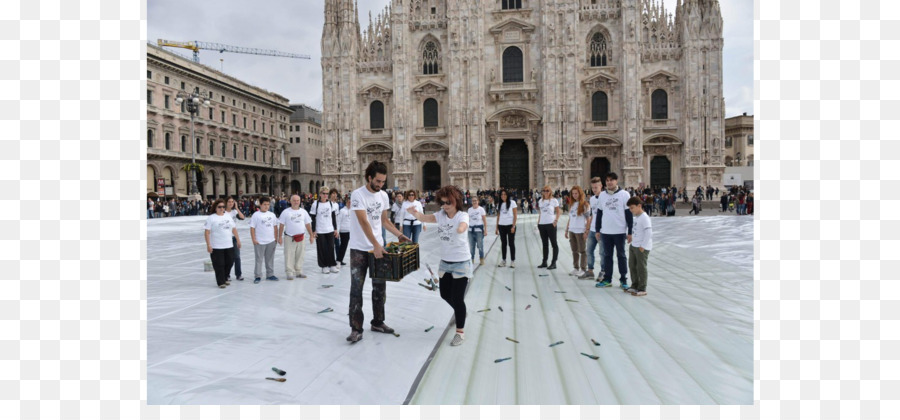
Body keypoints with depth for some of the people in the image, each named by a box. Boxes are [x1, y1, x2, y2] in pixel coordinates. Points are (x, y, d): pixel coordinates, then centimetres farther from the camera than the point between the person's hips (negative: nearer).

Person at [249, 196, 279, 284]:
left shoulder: (272, 214, 7)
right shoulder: (255, 215, -6)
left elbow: (275, 227, 13)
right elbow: (252, 228, -7)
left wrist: (276, 238, 10)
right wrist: (254, 239, -12)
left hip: (271, 241, 4)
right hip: (259, 242, -4)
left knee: (270, 259, 12)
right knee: (259, 259, 3)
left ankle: (270, 274, 22)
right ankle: (257, 276, 11)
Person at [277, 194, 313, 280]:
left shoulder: (303, 211, 8)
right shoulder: (286, 212, -2)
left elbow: (308, 225, 12)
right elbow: (281, 225, -1)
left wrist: (311, 236, 9)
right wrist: (280, 237, -6)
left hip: (301, 237, 3)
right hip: (289, 238, -3)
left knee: (300, 255, 8)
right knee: (289, 256, -3)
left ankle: (299, 272, 18)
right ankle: (289, 273, 3)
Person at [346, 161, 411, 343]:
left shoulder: (383, 196, 6)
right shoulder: (357, 195, -15)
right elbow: (364, 222, -24)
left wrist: (400, 235, 6)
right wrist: (375, 245, -32)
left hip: (378, 247, 6)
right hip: (359, 249, -6)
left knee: (379, 287, 12)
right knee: (356, 289, -4)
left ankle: (378, 322, 26)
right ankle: (356, 329, 2)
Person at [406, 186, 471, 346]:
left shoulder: (462, 215, -17)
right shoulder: (441, 214, -2)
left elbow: (463, 225, -40)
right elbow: (423, 217, -16)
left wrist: (461, 228, -65)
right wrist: (414, 213, -39)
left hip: (461, 263, -6)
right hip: (445, 262, 6)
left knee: (457, 298, -5)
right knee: (445, 295, 18)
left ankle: (460, 331, 10)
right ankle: (459, 312, 47)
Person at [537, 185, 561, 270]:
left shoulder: (554, 201, -3)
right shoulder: (540, 201, 11)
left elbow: (558, 212, -1)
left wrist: (555, 221, -12)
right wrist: (538, 222, 9)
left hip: (551, 224, -5)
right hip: (542, 224, 5)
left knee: (554, 243, -1)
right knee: (544, 244, 12)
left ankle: (554, 263, 3)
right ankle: (544, 262, 19)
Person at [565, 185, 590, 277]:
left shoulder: (585, 204, -6)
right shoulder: (571, 204, 13)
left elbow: (588, 219, -9)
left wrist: (586, 232, -14)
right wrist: (566, 230, 13)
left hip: (581, 231, -6)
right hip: (572, 230, 6)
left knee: (582, 251, 1)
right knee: (574, 251, 12)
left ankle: (583, 269, 8)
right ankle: (576, 268, 22)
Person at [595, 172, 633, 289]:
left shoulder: (624, 194, -4)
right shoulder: (602, 195, 7)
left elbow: (629, 214, -5)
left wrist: (630, 232, -8)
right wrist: (597, 230, 11)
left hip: (620, 231, -4)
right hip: (605, 231, 4)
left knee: (621, 255, 5)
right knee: (607, 255, 10)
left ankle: (623, 280, 14)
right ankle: (607, 279, 18)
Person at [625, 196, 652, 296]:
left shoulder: (644, 217, -16)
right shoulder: (636, 217, 13)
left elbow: (648, 232, -21)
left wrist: (643, 246, -21)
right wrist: (633, 238, 14)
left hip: (642, 247, -9)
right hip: (634, 246, 10)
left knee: (641, 267, -3)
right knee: (632, 266, 14)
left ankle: (642, 289, 5)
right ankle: (635, 286, 26)